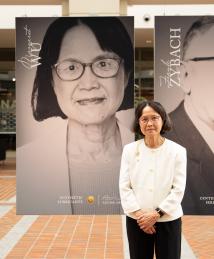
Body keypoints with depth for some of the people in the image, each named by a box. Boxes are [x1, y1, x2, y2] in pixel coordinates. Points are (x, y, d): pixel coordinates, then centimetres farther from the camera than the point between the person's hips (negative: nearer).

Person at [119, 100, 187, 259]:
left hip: (168, 220, -1)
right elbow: (124, 186, -2)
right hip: (137, 220, 1)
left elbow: (179, 189, -7)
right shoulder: (129, 149, -1)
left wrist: (157, 213, -14)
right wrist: (138, 213, -12)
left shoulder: (177, 151, -5)